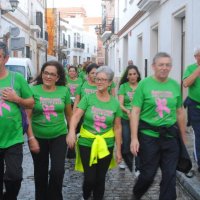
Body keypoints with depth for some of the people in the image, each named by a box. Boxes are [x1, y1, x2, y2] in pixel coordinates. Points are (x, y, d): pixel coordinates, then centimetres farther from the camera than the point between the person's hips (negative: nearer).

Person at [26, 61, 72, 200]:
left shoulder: (64, 91, -3)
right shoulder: (33, 90, -8)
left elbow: (69, 114, 7)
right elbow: (27, 116, -9)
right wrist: (31, 138, -14)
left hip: (59, 136, 0)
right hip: (38, 137, 0)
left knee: (58, 170, -9)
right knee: (40, 172, 12)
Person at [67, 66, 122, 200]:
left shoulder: (115, 103, 0)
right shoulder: (88, 98, -5)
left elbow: (117, 127, 3)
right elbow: (76, 116, -16)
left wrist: (118, 150, 3)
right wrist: (71, 131, -36)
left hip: (106, 144, 1)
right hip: (87, 143, -1)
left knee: (100, 178, 9)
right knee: (90, 178, 0)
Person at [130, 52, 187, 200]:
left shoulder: (175, 85, 4)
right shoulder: (144, 84, -6)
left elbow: (180, 112, 12)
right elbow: (135, 112, -8)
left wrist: (183, 136, 14)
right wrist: (134, 138, -13)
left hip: (170, 136, 3)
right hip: (148, 135, -3)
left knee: (170, 175, 5)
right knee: (148, 174, 7)